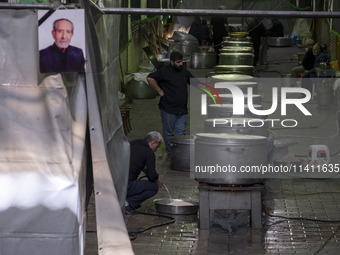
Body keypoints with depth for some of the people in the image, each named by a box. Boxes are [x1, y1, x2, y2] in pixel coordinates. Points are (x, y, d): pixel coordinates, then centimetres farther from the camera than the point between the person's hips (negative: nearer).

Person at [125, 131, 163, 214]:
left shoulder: (133, 143, 18)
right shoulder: (149, 153, -4)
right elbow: (152, 176, -5)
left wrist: (144, 169, 31)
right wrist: (158, 182, 16)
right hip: (125, 185, -8)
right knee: (154, 187, 5)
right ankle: (127, 203, -5)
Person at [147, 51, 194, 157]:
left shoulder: (184, 72, 14)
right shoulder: (164, 71, -4)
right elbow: (150, 78, -14)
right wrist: (159, 91, -12)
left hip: (182, 110, 5)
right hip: (168, 109, -5)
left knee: (181, 133, 2)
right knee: (169, 133, 4)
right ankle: (171, 154, 15)